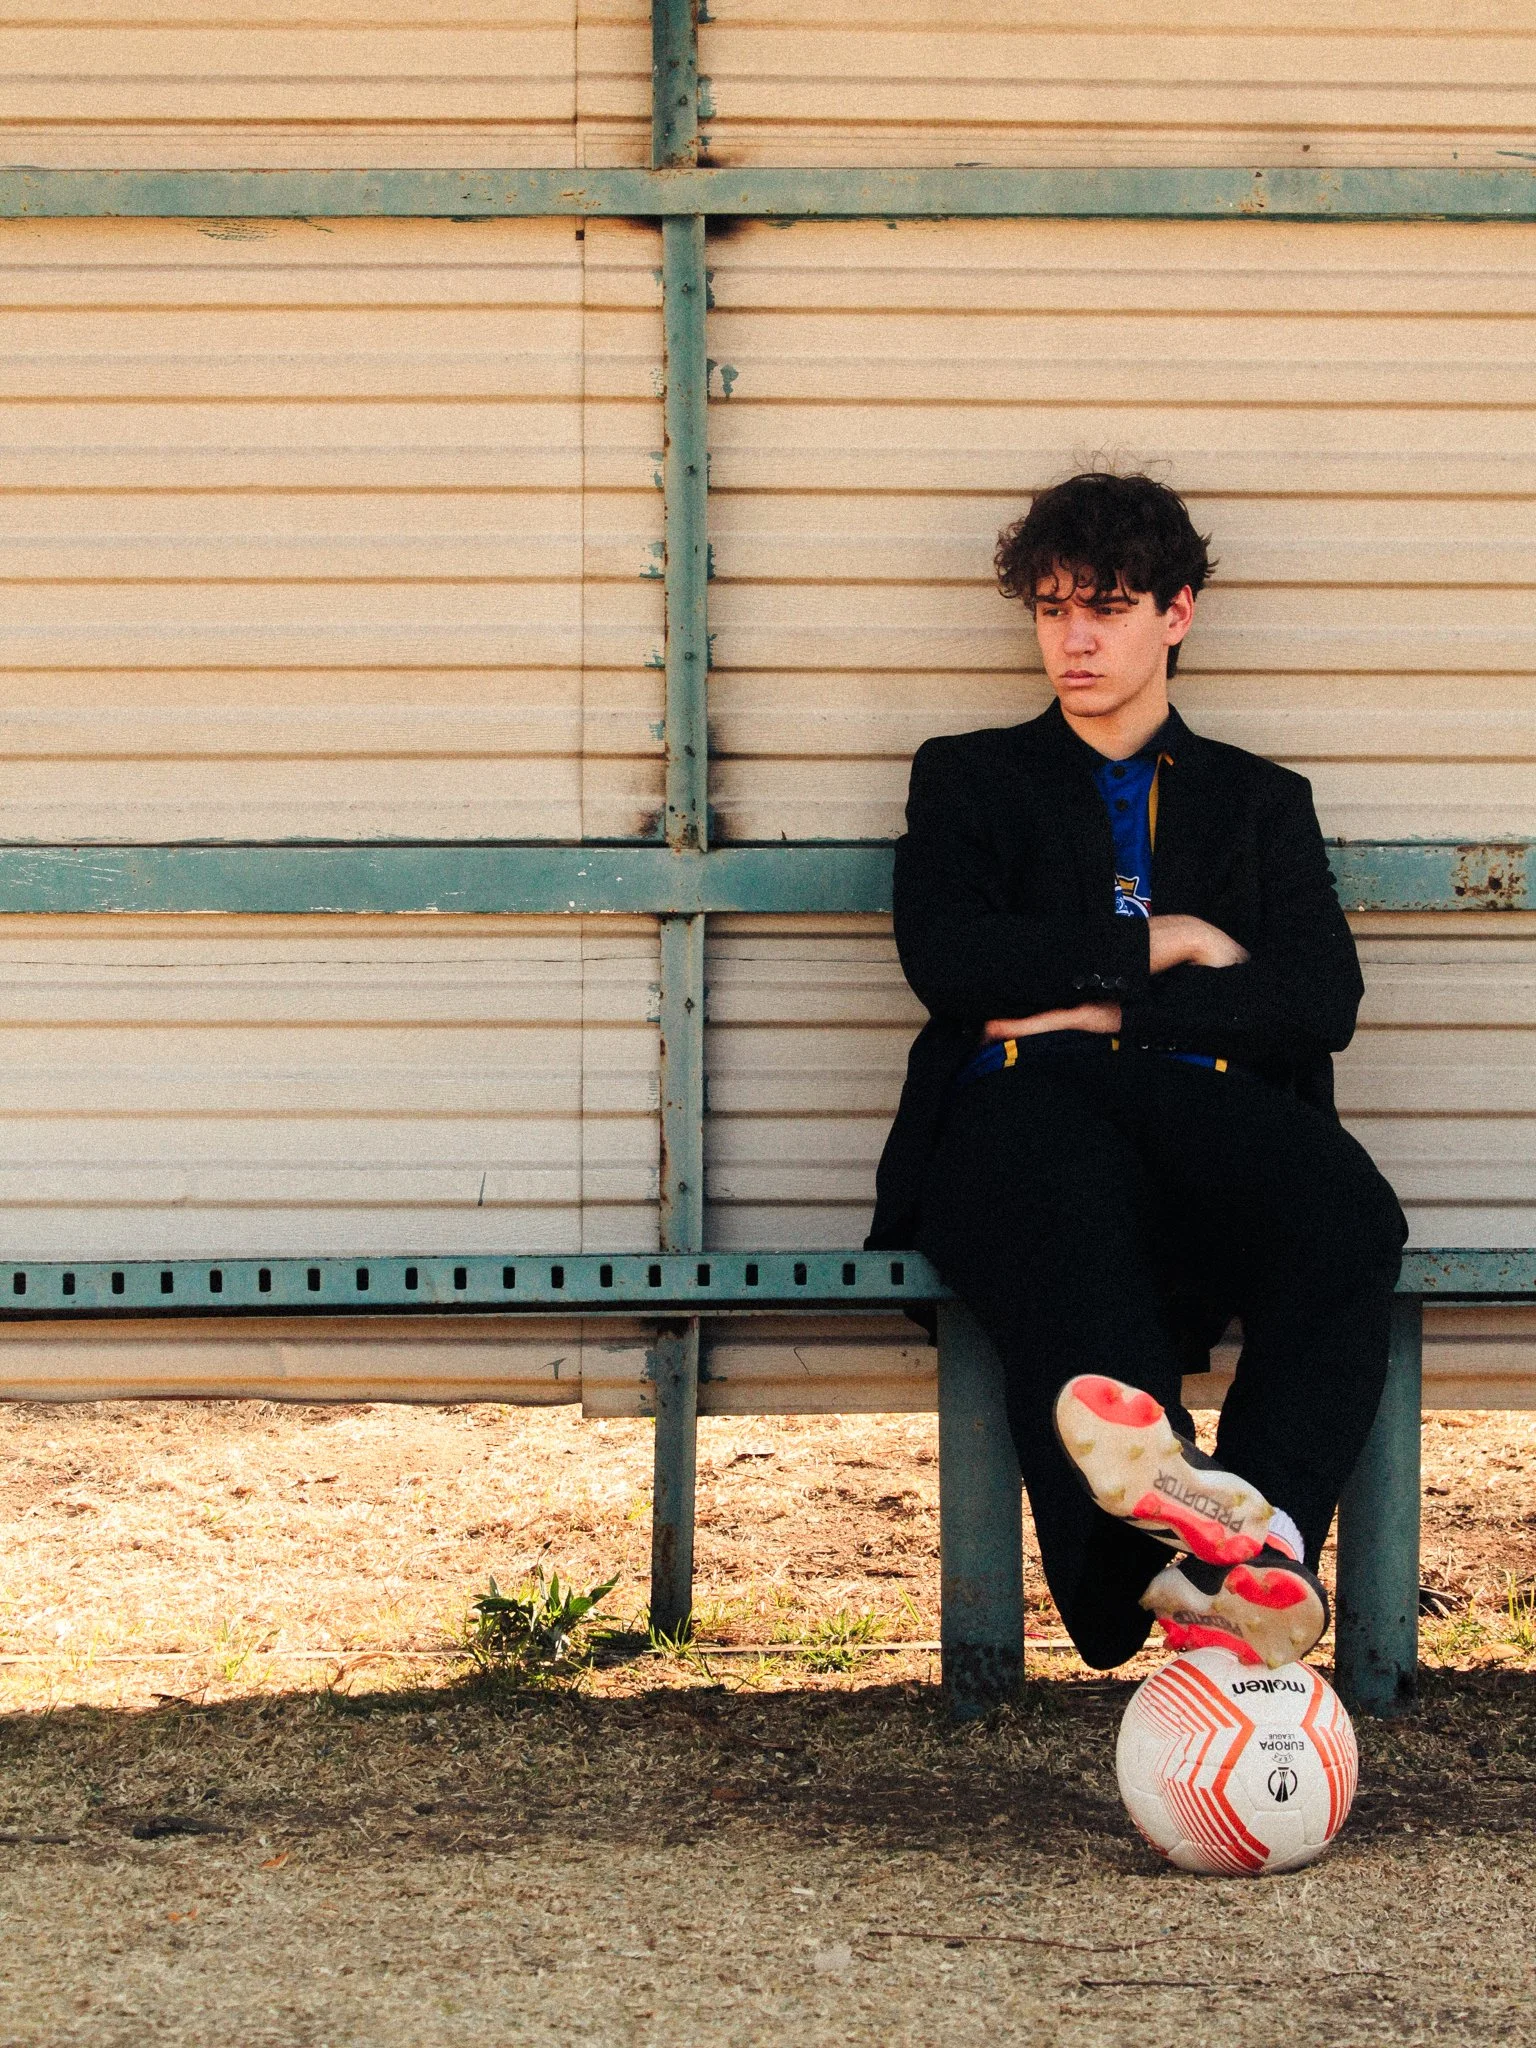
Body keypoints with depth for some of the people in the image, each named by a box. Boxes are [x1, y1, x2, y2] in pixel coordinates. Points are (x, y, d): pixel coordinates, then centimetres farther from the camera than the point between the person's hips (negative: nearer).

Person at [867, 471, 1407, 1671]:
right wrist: (1166, 946, 6)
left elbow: (1324, 999, 10)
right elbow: (944, 962, 6)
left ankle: (1262, 1541, -52)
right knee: (1070, 1244, -42)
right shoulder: (971, 777, 27)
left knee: (1347, 1217, -36)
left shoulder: (1263, 801, 29)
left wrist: (1112, 1010, -1)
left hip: (1207, 1100, 2)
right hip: (1024, 1096, -2)